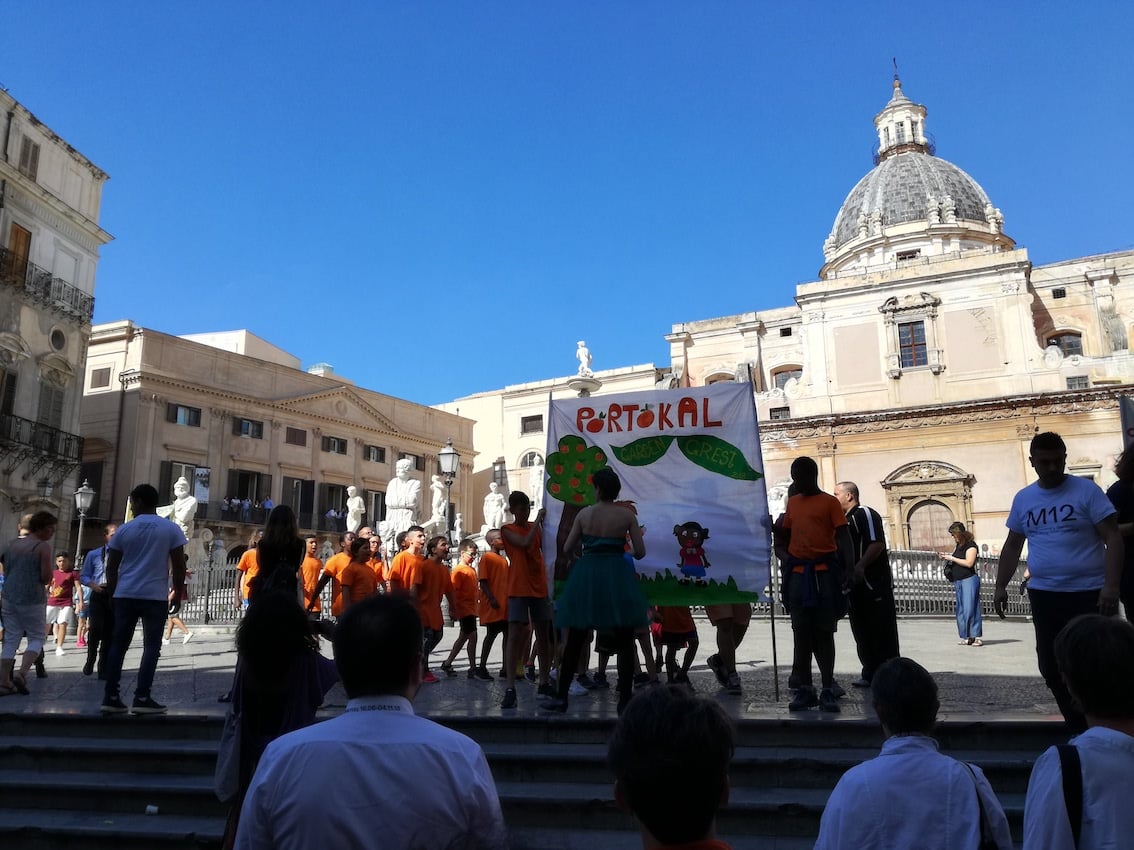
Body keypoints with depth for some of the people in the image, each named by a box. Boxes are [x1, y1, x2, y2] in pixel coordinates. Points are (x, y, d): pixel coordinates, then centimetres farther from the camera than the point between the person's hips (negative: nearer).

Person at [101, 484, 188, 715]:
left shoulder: (125, 529, 4)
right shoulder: (171, 529, 0)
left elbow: (111, 567, 7)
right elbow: (178, 566, -1)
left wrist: (113, 593, 19)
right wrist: (178, 595, 8)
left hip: (125, 595, 2)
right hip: (156, 596, -2)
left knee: (118, 645, 10)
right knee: (151, 647, 2)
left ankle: (110, 698, 10)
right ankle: (142, 698, -2)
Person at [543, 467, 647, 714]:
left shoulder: (584, 513, 1)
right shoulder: (627, 514, -2)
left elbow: (567, 548, 7)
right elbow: (640, 552, -2)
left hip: (586, 575, 2)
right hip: (617, 577, -1)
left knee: (574, 641, 11)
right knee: (624, 642, 7)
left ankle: (561, 696, 13)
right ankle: (625, 699, 5)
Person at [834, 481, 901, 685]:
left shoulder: (865, 514, -9)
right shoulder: (845, 519, 19)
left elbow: (877, 544, -20)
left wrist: (860, 566, -28)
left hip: (874, 583, -9)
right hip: (855, 584, 9)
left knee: (882, 632, -3)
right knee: (862, 633, 12)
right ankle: (870, 674, 19)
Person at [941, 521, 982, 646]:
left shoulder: (971, 545, -9)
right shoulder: (959, 545, 15)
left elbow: (969, 563, -19)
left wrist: (952, 558, -14)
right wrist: (947, 556, 10)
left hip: (969, 580, -9)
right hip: (958, 581, 9)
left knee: (970, 609, -11)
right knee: (961, 611, 8)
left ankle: (978, 637, -8)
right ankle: (967, 637, 12)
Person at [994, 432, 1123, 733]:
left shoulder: (1086, 490, -5)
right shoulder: (1023, 499, 8)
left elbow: (1113, 538, -9)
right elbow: (1012, 546, 15)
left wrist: (1111, 586, -18)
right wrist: (1001, 587, 11)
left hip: (1089, 593, -4)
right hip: (1043, 595, 4)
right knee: (1050, 666, 7)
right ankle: (1080, 729, 23)